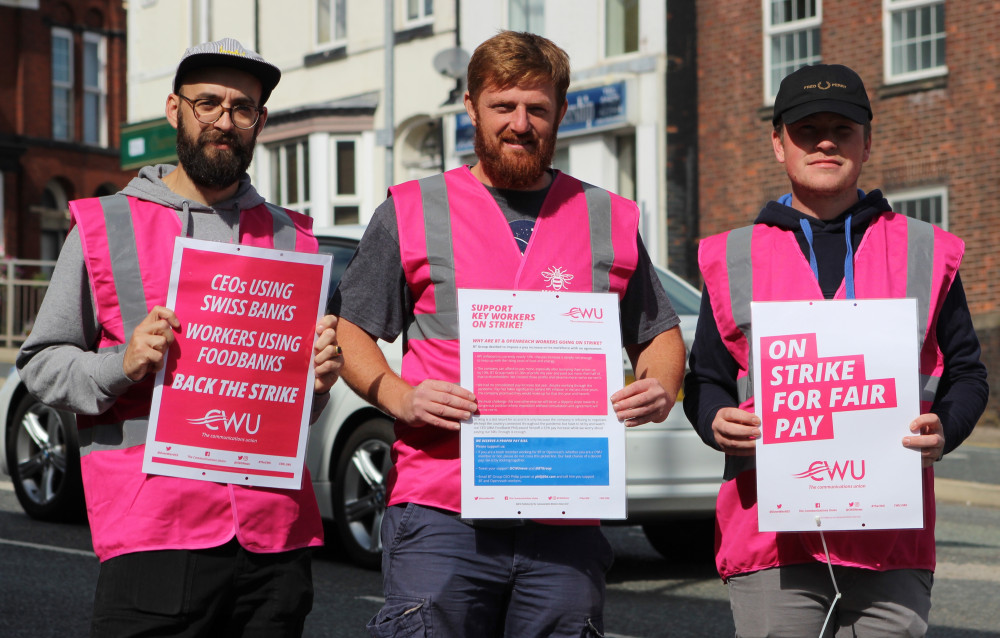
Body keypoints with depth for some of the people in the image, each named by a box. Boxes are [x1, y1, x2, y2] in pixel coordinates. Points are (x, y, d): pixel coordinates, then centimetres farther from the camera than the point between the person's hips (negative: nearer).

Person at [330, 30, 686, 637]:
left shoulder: (611, 222, 14)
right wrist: (400, 398, -10)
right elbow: (349, 331, 9)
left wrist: (659, 389, -1)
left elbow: (661, 335, 21)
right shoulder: (413, 213, 7)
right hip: (440, 513, -2)